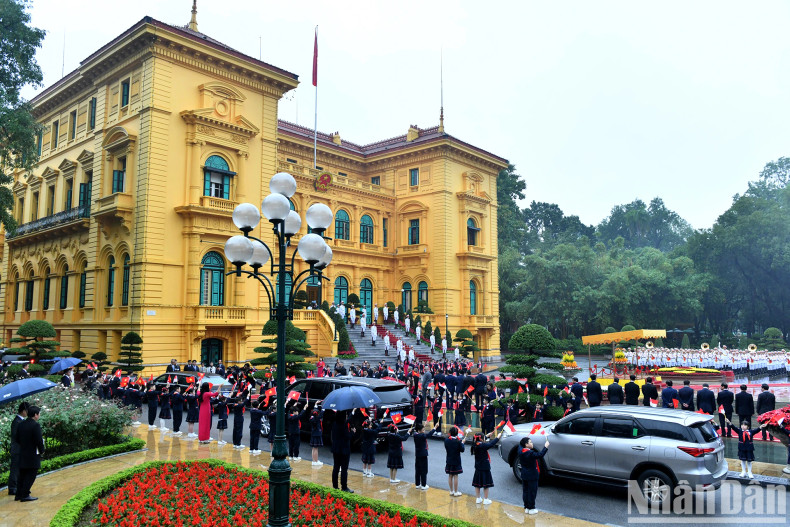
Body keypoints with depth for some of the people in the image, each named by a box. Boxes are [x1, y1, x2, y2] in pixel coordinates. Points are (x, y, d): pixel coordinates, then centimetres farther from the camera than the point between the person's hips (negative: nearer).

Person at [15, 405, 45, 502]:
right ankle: (25, 495, 2)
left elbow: (17, 439, 11)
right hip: (33, 455, -8)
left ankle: (18, 495, 21)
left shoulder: (21, 424, 5)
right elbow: (39, 440, -19)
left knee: (22, 475, 16)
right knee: (30, 475, 1)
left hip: (22, 455, 8)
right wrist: (42, 450, -4)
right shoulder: (35, 425, -18)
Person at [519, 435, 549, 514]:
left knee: (525, 491, 15)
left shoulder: (521, 452, 0)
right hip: (532, 476, -8)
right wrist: (546, 447, -19)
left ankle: (526, 507, 22)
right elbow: (540, 455, -28)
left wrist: (525, 439, 19)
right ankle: (531, 508, 9)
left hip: (524, 476, 8)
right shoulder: (530, 453, -24)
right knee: (532, 492, 3)